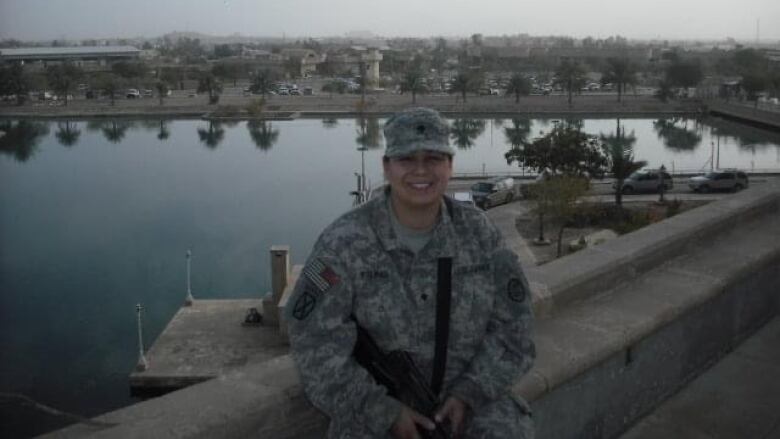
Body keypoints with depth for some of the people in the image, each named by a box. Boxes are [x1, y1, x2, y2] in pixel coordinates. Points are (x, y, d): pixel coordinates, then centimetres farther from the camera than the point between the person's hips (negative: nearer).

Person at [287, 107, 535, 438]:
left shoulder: (478, 232, -8)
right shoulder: (344, 241, -18)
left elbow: (511, 322, -4)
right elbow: (317, 346, -19)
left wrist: (468, 393, -16)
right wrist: (386, 412, -24)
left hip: (462, 390, 2)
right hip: (376, 399, -2)